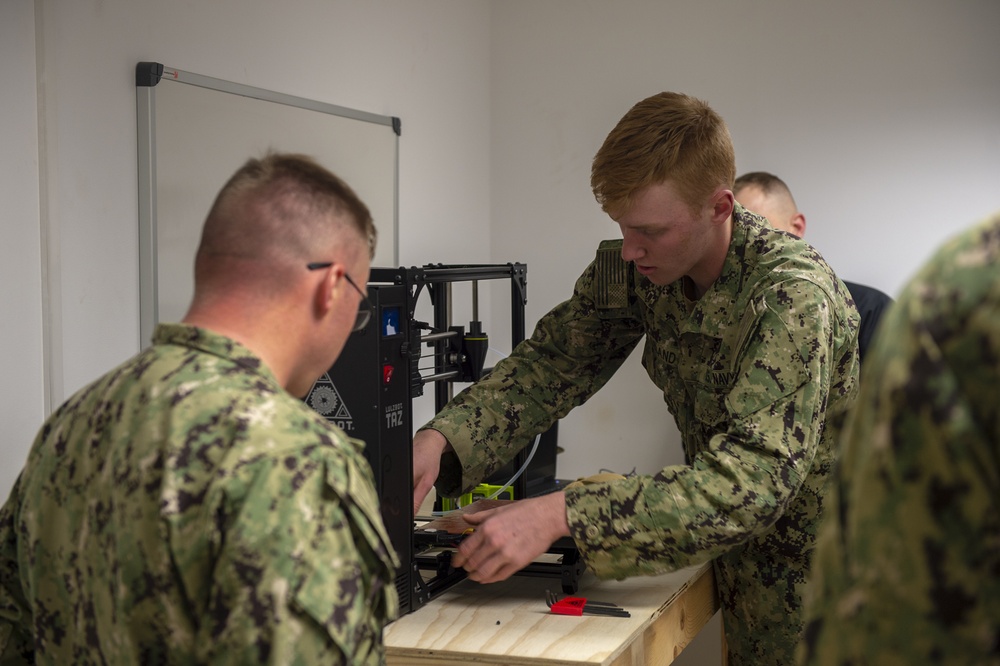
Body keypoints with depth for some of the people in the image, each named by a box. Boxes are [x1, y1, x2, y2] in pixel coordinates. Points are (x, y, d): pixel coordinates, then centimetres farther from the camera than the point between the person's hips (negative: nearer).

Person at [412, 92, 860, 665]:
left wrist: (560, 515, -44)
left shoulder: (792, 297, -30)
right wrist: (440, 440, -23)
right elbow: (553, 362, -4)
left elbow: (751, 482, -38)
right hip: (742, 557, 6)